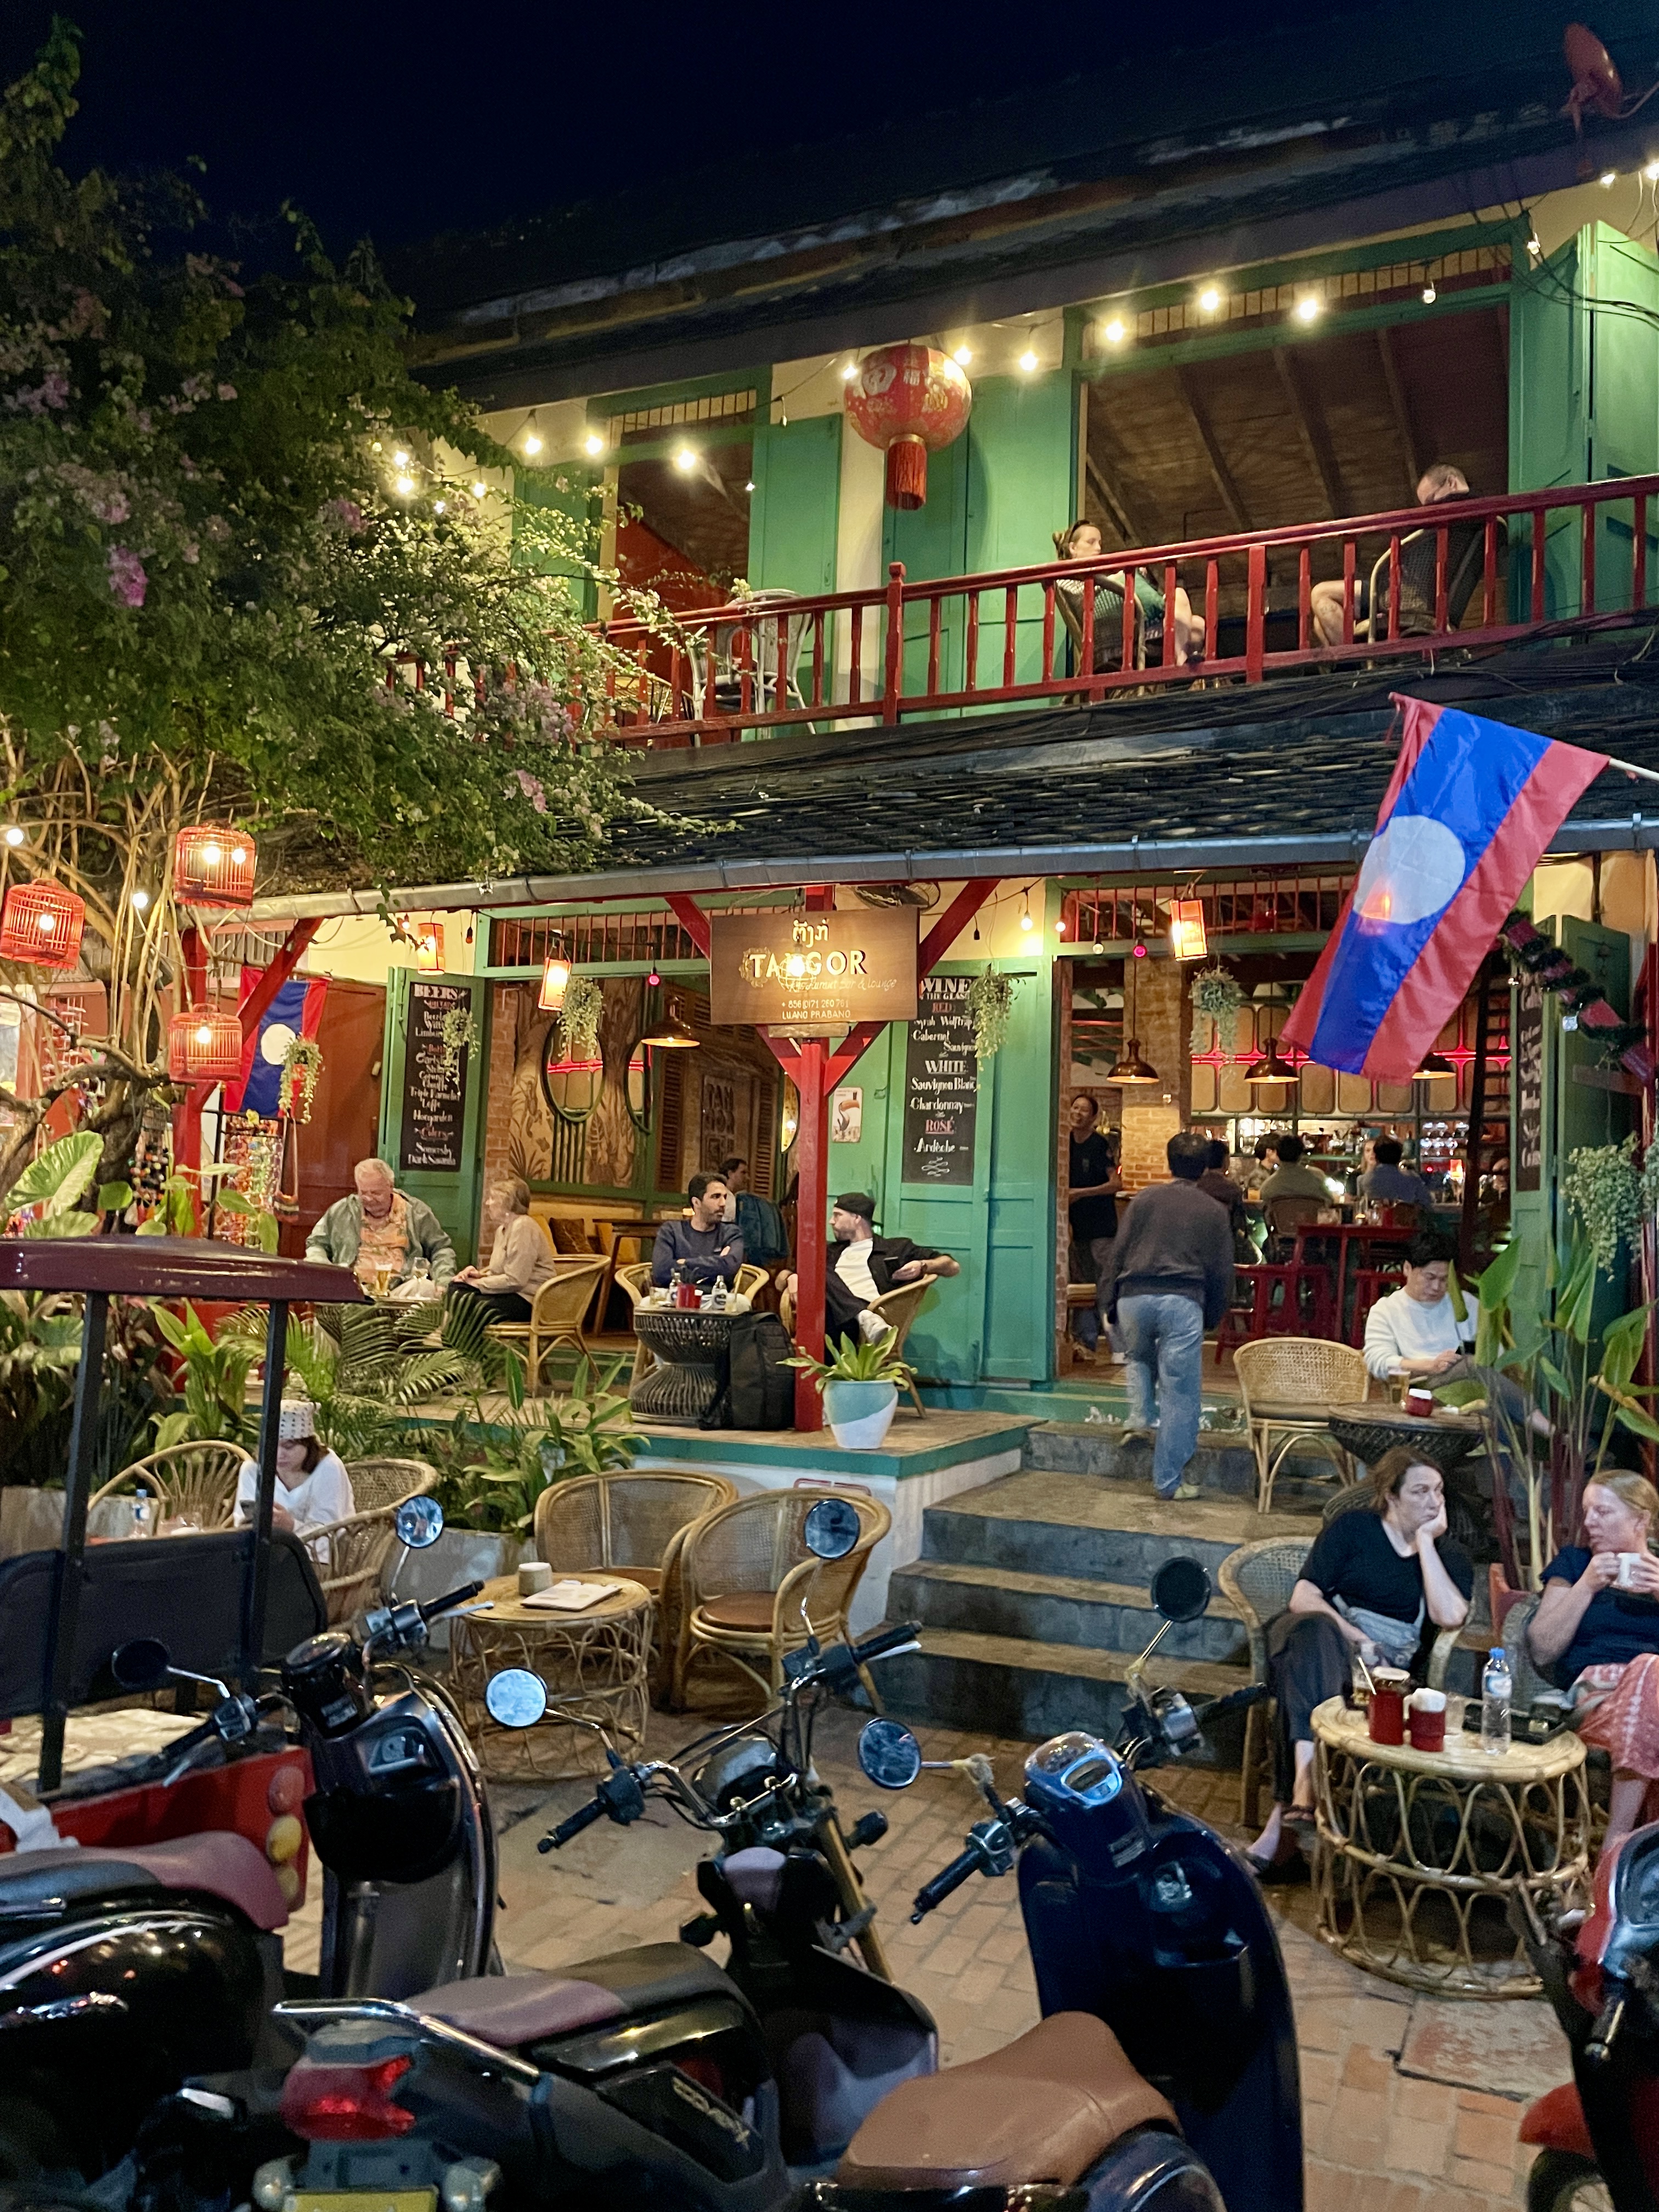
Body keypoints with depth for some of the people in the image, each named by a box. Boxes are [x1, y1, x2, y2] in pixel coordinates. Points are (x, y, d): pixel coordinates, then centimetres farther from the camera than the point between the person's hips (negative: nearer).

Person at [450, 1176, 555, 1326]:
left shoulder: (523, 1227, -16)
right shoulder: (503, 1229, 17)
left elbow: (515, 1280, -21)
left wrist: (478, 1283, -11)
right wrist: (480, 1274, 1)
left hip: (528, 1300, -10)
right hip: (512, 1291, 10)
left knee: (464, 1302, -23)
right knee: (456, 1287, -2)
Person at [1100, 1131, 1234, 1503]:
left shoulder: (1144, 1199, 14)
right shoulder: (1213, 1212, 13)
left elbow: (1117, 1254, 12)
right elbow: (1222, 1273, 13)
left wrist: (1111, 1303, 17)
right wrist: (1212, 1317, 23)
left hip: (1133, 1296, 2)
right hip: (1182, 1301, -2)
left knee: (1139, 1359, 34)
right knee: (1180, 1395, 3)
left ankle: (1141, 1416, 17)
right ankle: (1169, 1480, 4)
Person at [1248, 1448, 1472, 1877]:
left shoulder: (1450, 1556, 13)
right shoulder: (1355, 1526, 7)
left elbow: (1450, 1617, -9)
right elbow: (1304, 1596, -2)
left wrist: (1425, 1543, -6)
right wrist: (1358, 1638, -16)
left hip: (1381, 1663, 0)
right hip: (1319, 1639, 0)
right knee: (1317, 1628, -39)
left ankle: (1281, 1824, -43)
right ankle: (1307, 1787, -54)